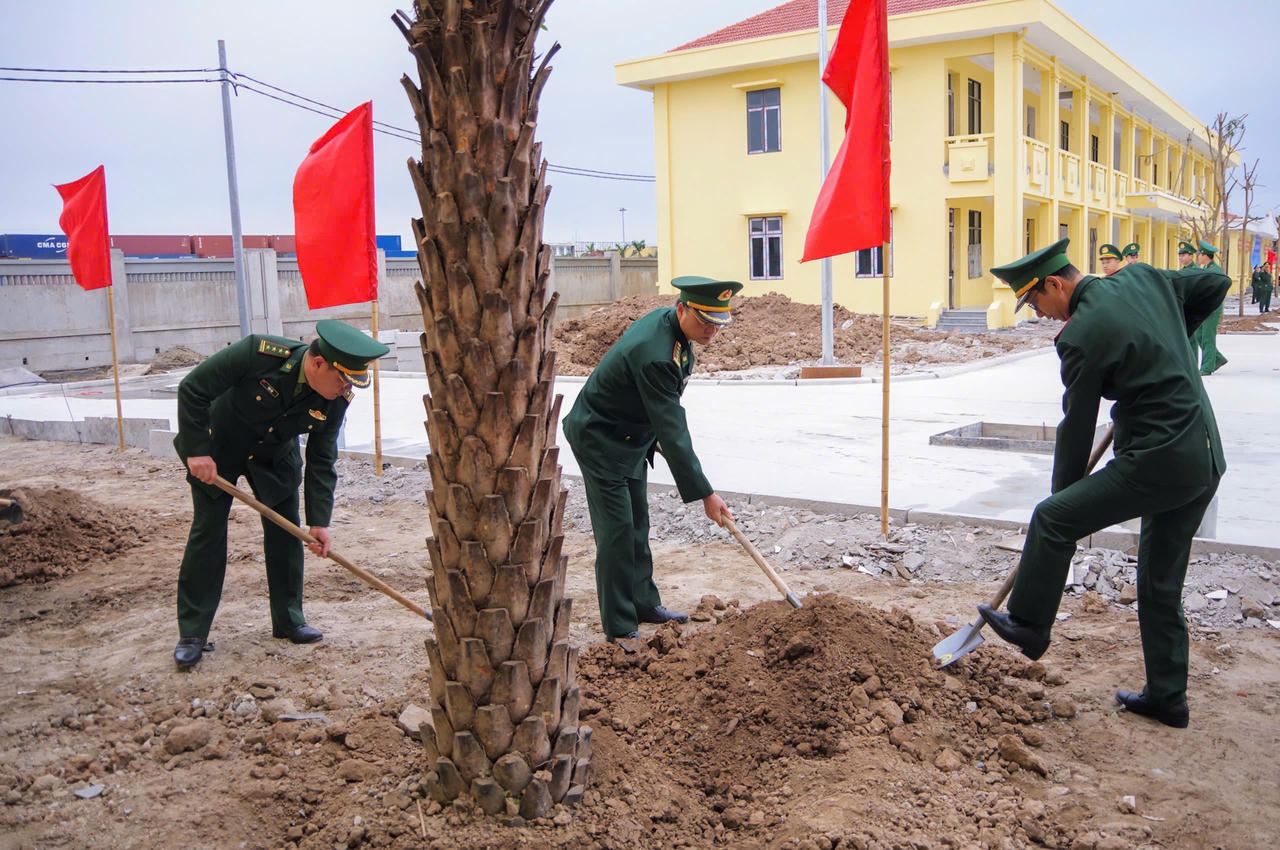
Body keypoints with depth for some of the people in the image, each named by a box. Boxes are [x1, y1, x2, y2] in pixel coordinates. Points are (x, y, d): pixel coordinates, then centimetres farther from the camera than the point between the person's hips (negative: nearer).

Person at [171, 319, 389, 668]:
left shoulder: (336, 400, -22)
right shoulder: (259, 353, -35)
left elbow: (321, 462, -13)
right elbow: (192, 390, -26)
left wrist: (319, 521, -17)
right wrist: (196, 451, -27)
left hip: (275, 457, 4)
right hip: (216, 449, -4)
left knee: (285, 532, 2)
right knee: (207, 533, -3)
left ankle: (289, 620, 18)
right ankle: (191, 634, 7)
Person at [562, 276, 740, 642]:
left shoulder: (666, 321, -5)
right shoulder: (654, 354, -35)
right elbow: (672, 431, -33)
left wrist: (654, 434, 17)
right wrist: (704, 493, -29)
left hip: (631, 438, 10)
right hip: (599, 440, -10)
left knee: (637, 525, 16)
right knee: (617, 529, -6)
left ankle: (645, 605, 28)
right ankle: (619, 626, 3)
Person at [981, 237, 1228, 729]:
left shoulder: (1081, 335, -15)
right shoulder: (1143, 278, 8)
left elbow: (1078, 426, -8)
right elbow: (1215, 284, 22)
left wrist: (1064, 490, 6)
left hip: (1159, 461, -9)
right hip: (1207, 459, 9)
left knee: (1052, 519, 0)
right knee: (1161, 584, 17)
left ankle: (1029, 625, 14)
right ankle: (1167, 698, 25)